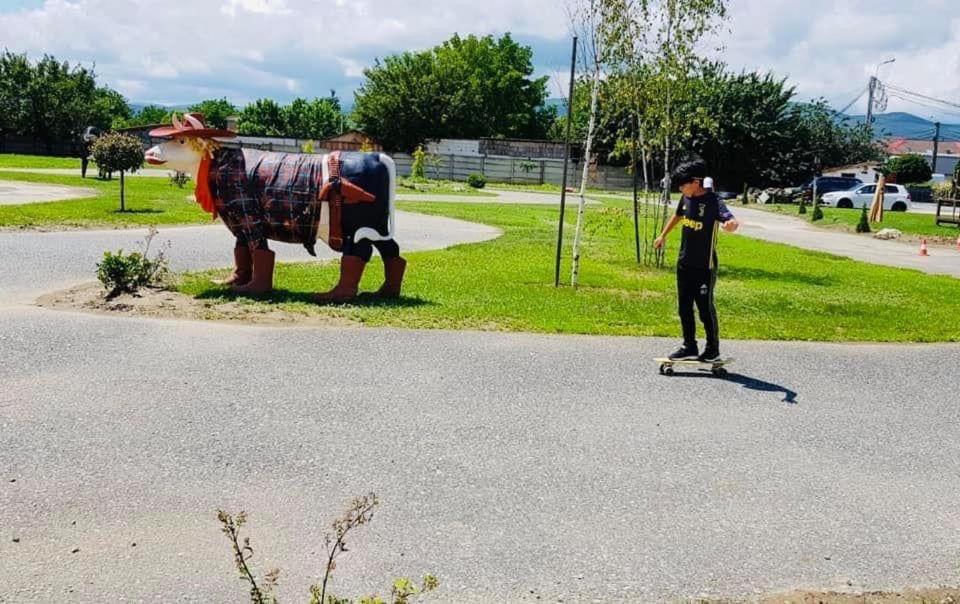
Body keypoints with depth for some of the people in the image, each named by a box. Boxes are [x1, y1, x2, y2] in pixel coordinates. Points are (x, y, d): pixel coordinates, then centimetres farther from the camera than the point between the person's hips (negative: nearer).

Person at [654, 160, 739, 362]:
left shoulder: (713, 202, -19)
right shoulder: (686, 198, 2)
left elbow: (732, 221, -35)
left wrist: (731, 224, -59)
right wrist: (663, 235, 35)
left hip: (704, 267, -7)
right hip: (684, 264, 7)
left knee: (705, 308, 1)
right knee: (684, 307, 11)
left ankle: (713, 349, 16)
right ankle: (689, 347, 22)